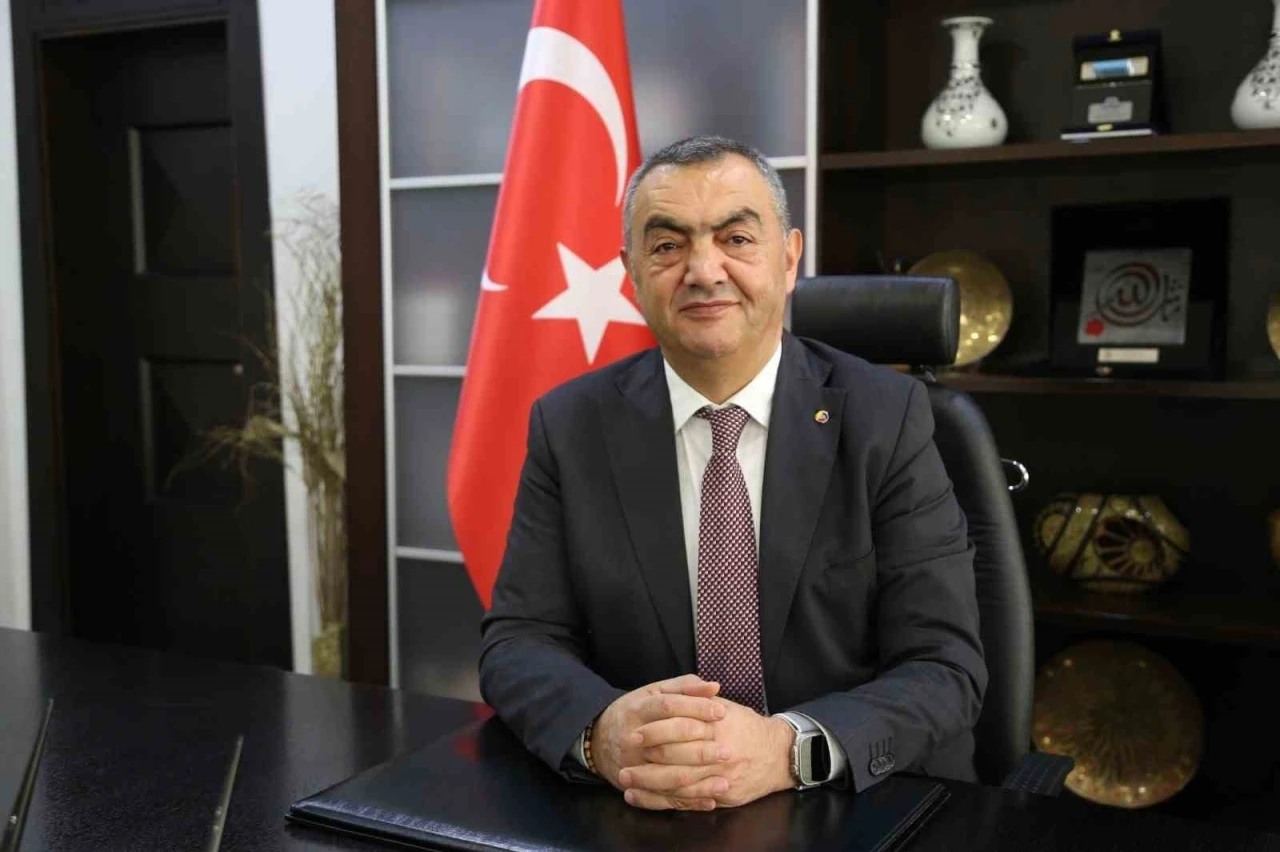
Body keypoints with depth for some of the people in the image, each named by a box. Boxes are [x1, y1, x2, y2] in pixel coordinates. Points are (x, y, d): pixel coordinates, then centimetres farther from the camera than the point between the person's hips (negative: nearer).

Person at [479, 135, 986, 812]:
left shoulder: (886, 419, -6)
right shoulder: (570, 426, -1)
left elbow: (946, 669, -10)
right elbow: (516, 641, -3)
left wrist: (787, 749, -27)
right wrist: (603, 731, -25)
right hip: (639, 812, 2)